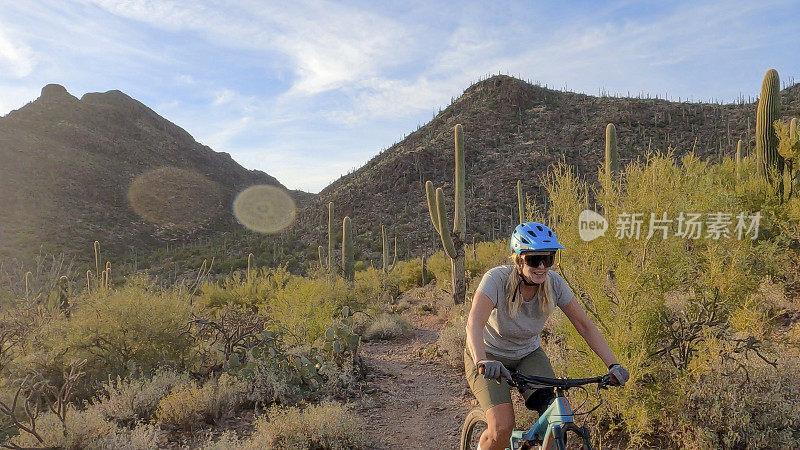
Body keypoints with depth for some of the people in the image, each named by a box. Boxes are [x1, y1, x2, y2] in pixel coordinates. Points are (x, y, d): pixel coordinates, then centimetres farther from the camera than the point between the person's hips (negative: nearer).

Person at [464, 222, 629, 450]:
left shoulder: (554, 283, -18)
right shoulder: (497, 279, -29)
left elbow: (585, 326, -11)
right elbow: (474, 323, -43)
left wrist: (613, 365, -21)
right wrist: (482, 361, -60)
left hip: (528, 355, 4)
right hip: (490, 356, -3)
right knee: (502, 427, -21)